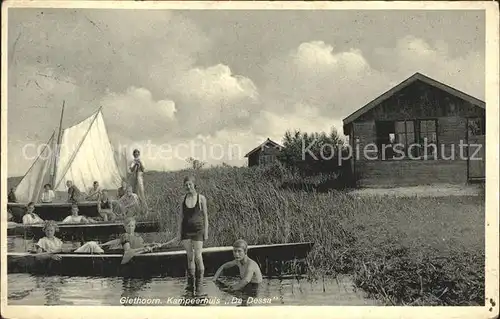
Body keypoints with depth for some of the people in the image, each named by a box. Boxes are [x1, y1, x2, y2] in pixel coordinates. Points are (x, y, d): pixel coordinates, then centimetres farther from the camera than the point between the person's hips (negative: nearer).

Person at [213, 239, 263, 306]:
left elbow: (245, 281, -43)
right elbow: (223, 267, 7)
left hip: (252, 291, -8)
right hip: (245, 287, 8)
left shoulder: (250, 264, -30)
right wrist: (214, 279, -5)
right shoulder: (238, 261, -6)